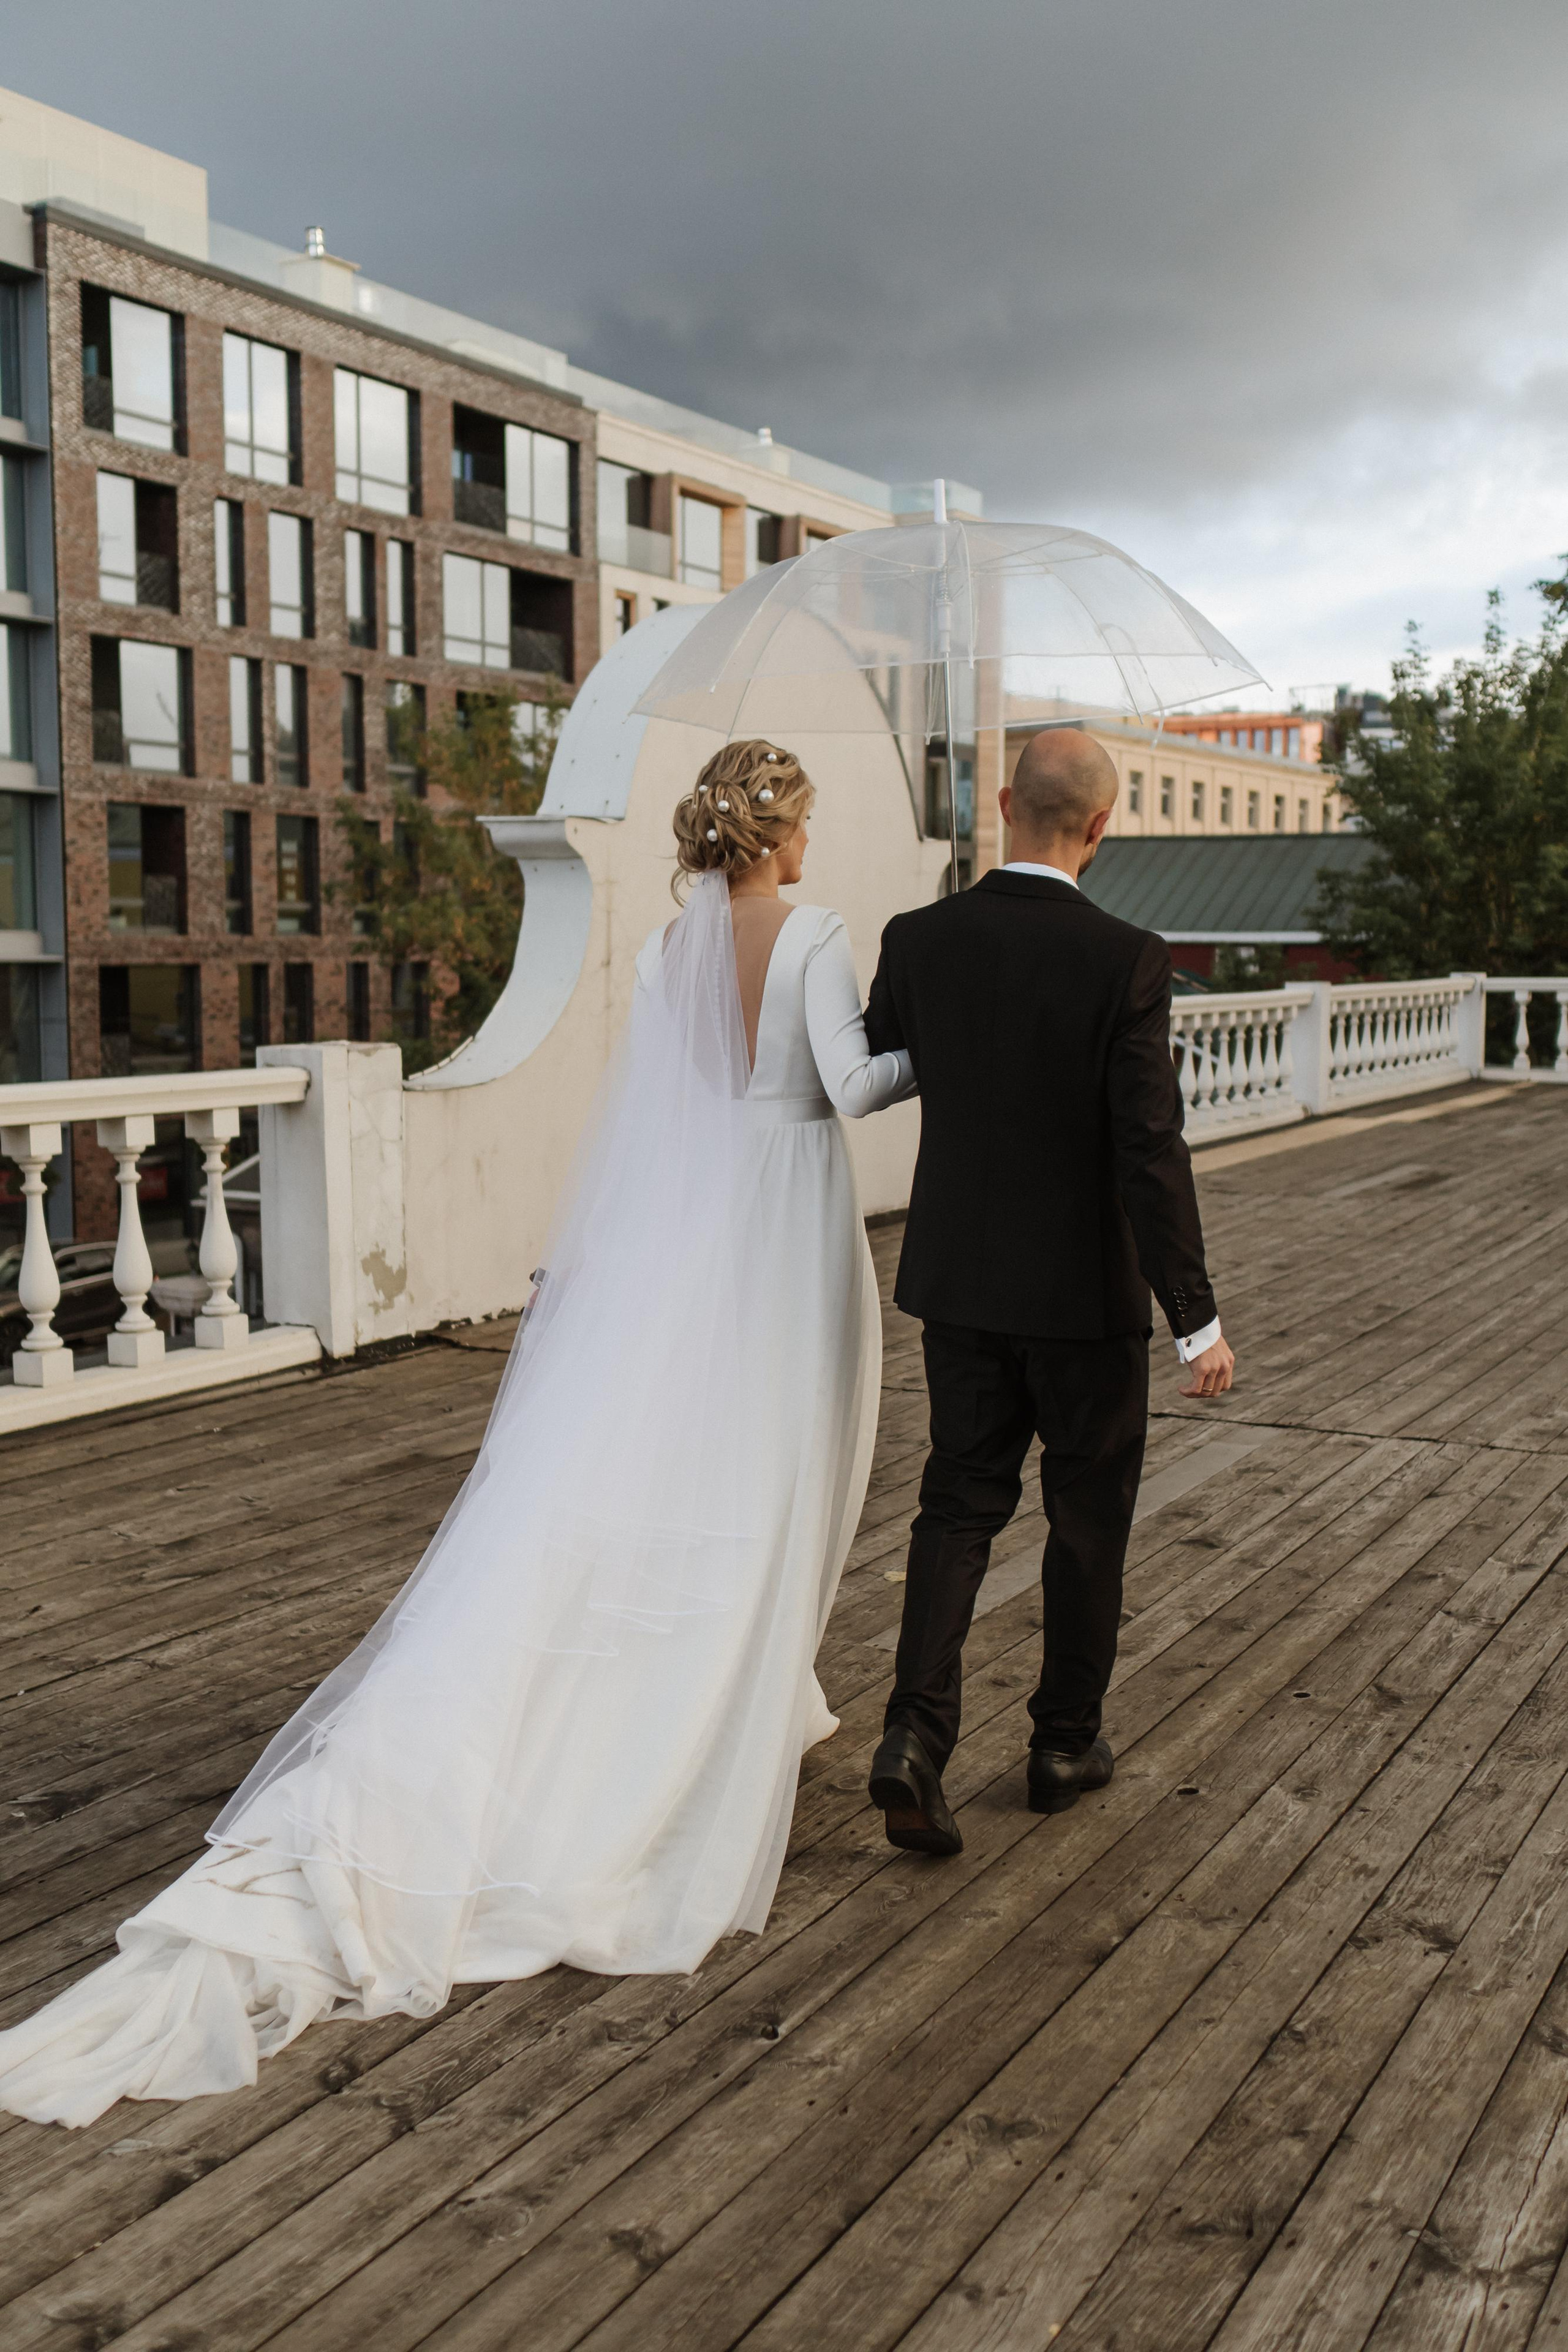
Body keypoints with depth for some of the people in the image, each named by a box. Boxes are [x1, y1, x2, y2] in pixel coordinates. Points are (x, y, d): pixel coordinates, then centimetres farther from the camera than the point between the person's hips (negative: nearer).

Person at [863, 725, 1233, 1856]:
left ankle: (917, 1736, -1)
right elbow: (1151, 1152, -19)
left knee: (960, 1501, 14)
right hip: (1085, 1291, -3)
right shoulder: (1127, 963, -18)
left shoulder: (919, 940, -6)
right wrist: (1198, 1318, -13)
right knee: (1089, 1515, 15)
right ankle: (1066, 1741, 28)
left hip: (959, 1277, 3)